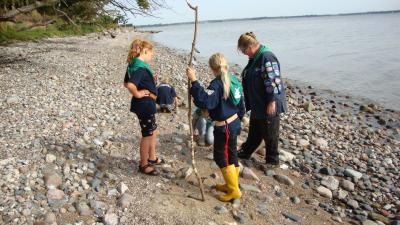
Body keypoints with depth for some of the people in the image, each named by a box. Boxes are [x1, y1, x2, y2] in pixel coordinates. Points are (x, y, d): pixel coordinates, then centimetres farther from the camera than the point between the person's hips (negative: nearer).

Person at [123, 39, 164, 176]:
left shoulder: (133, 65, 7)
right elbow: (131, 85, -38)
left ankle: (152, 158, 38)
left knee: (153, 131, 22)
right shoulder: (140, 67, -23)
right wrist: (138, 94, -21)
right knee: (147, 135, 5)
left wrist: (139, 90, 11)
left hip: (145, 104, 10)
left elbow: (126, 83, 17)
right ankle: (144, 165, 20)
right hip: (145, 104, -10)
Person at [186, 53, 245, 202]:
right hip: (234, 123, 9)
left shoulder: (217, 84, -22)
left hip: (224, 128, -9)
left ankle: (234, 190, 13)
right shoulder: (233, 80, 5)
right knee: (231, 155, 19)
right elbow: (240, 104, 13)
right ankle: (231, 184, 34)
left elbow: (204, 101, -36)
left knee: (221, 157, 4)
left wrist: (194, 81, -34)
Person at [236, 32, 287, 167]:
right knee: (254, 131, 24)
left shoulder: (266, 57, -22)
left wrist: (272, 102, -23)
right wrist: (249, 102, 24)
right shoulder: (255, 58, 9)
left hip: (268, 106, -9)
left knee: (269, 134, 7)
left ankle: (272, 160, 24)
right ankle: (246, 152, 40)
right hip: (257, 105, 9)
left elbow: (273, 81, -25)